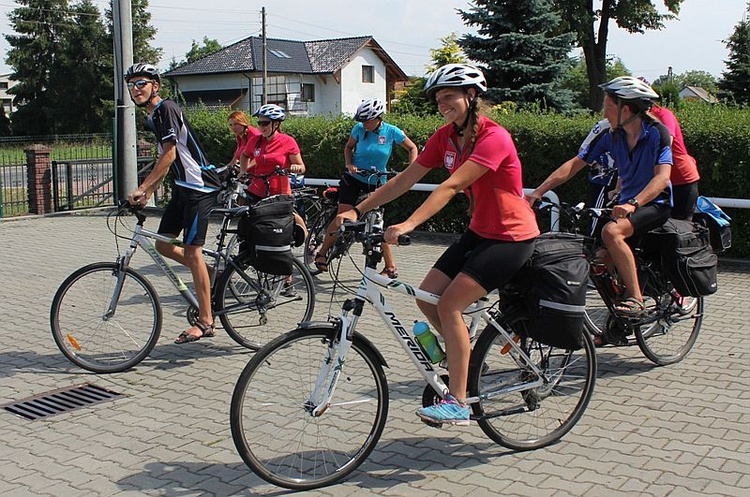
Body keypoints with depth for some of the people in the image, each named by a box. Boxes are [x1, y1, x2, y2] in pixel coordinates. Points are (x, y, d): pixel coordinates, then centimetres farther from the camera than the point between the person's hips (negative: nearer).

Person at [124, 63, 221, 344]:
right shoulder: (154, 116, 17)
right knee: (163, 245, 8)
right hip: (183, 187, 10)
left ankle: (206, 322, -4)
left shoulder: (167, 109, -13)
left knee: (191, 251, -9)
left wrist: (142, 188, -21)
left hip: (199, 187, -10)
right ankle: (207, 275, 27)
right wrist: (148, 192, 14)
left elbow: (169, 155, -20)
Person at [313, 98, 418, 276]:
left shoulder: (392, 132, -11)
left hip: (376, 183, 0)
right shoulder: (359, 129, -9)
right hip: (353, 178, 0)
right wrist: (349, 164, -10)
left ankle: (391, 267, 5)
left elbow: (412, 148, 2)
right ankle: (322, 254, 9)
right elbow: (348, 147, 8)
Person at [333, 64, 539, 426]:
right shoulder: (445, 137, 2)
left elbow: (451, 186, -33)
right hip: (479, 232, 8)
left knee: (449, 305, -17)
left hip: (512, 237, -8)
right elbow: (405, 179, 0)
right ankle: (466, 359, 20)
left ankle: (458, 404, -9)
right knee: (427, 296, -2)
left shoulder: (493, 138, -22)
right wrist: (357, 210, -7)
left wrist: (409, 224, -42)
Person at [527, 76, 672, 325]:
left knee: (611, 232, -32)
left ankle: (635, 299, -24)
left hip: (655, 204, -6)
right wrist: (538, 192, -12)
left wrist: (633, 203, -43)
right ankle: (616, 313, 13)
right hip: (627, 204, 6)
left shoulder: (657, 132, -15)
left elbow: (662, 176, -26)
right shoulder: (612, 136, 0)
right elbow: (575, 164, -4)